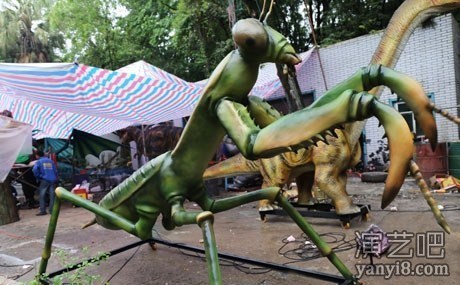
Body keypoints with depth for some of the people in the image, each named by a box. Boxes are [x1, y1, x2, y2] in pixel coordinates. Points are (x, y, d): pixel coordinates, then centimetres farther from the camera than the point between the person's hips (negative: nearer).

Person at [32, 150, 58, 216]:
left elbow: (35, 170, -12)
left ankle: (43, 211, 1)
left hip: (44, 180, -3)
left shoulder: (39, 162, 4)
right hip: (53, 180, 3)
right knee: (52, 195, 4)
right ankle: (52, 210, 2)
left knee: (42, 195, 3)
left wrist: (38, 177, 1)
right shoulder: (51, 161, 15)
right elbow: (56, 170, 11)